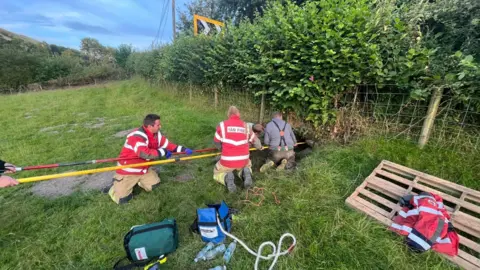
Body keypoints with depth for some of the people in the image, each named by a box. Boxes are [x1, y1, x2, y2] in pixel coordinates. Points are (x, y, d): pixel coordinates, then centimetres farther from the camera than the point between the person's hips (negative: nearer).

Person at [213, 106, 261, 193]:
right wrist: (260, 146, 45)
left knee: (217, 173, 26)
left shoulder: (222, 125, -2)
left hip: (228, 160, -2)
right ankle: (246, 174, 0)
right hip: (243, 160, 3)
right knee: (246, 166, 37)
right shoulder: (245, 125, 6)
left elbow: (216, 142, 11)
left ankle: (227, 178, -9)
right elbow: (254, 139, 21)